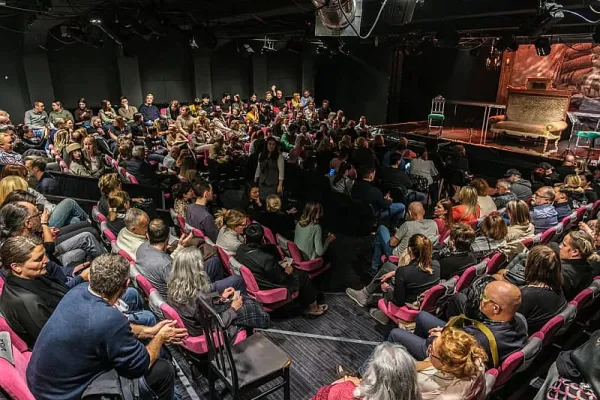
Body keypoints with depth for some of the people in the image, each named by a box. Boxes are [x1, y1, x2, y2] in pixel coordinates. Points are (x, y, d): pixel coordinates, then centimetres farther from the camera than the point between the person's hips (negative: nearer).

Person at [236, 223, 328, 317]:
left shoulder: (240, 249, -12)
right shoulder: (266, 259, -35)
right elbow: (280, 279, -21)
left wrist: (277, 264, 7)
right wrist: (287, 272, 0)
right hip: (268, 288, -7)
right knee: (303, 276, 10)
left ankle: (306, 304, 31)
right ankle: (314, 308, 28)